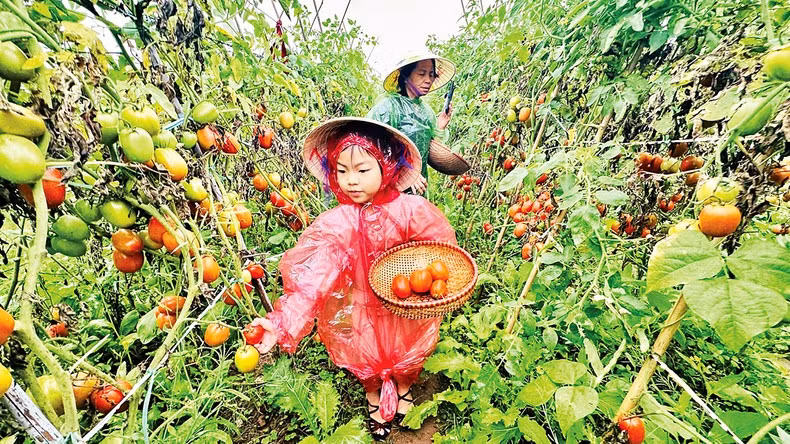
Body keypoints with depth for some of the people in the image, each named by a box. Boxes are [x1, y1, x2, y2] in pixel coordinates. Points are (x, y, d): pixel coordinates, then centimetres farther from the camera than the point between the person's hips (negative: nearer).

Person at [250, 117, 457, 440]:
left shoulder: (412, 210, -25)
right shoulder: (334, 226, -26)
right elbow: (312, 277, -32)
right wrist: (282, 323, -42)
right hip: (361, 310, 0)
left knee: (409, 357, 27)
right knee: (367, 364, 24)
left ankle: (404, 385, 64)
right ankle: (373, 395, 61)